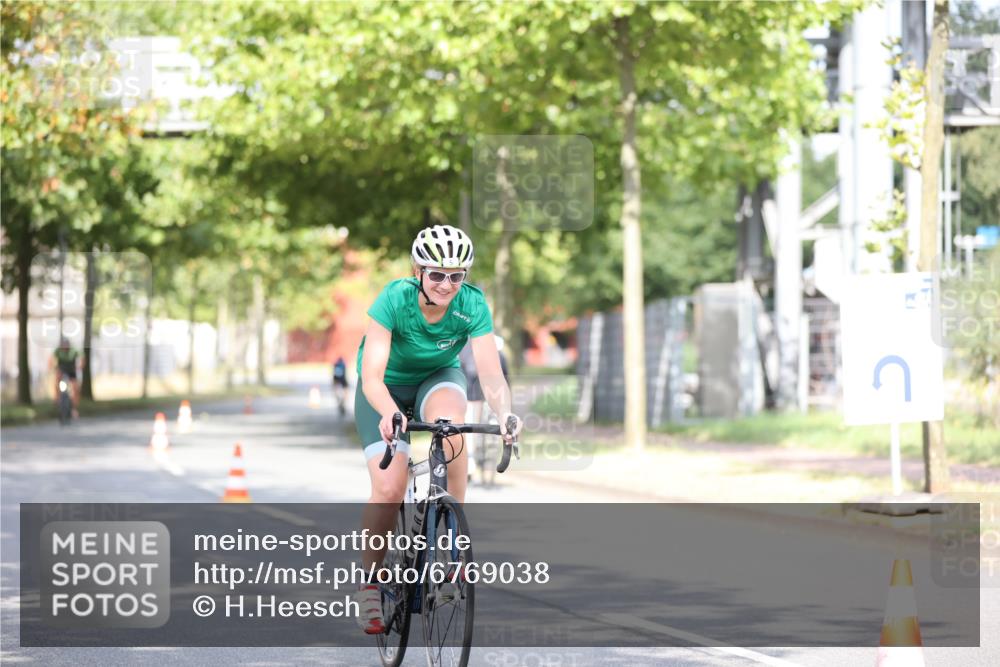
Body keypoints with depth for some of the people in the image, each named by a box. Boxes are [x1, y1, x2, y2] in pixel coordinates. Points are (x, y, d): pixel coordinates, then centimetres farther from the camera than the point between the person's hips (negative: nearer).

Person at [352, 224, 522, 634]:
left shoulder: (472, 306, -25)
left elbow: (491, 372, -32)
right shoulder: (395, 299, -30)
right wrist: (389, 415, -56)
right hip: (387, 387, -1)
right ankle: (369, 583, 0)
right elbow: (372, 375, -37)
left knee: (448, 422, -35)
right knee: (389, 487, -20)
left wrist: (505, 414, -52)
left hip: (438, 378, 1)